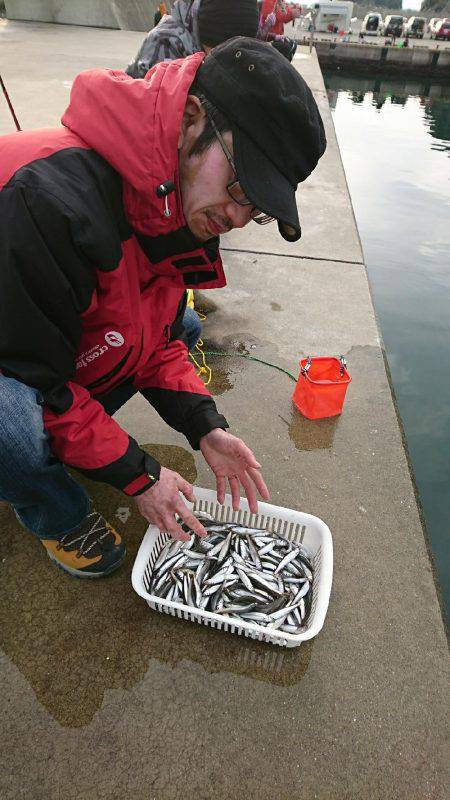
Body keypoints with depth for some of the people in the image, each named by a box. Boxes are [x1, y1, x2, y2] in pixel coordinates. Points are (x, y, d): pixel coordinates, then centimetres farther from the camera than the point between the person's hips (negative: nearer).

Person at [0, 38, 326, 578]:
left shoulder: (183, 205, -8)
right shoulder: (53, 201, -35)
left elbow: (159, 336, -1)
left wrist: (205, 428, -12)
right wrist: (136, 474, -22)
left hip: (66, 372, 7)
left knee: (183, 326, 2)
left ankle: (47, 441, 5)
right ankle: (58, 517, 2)